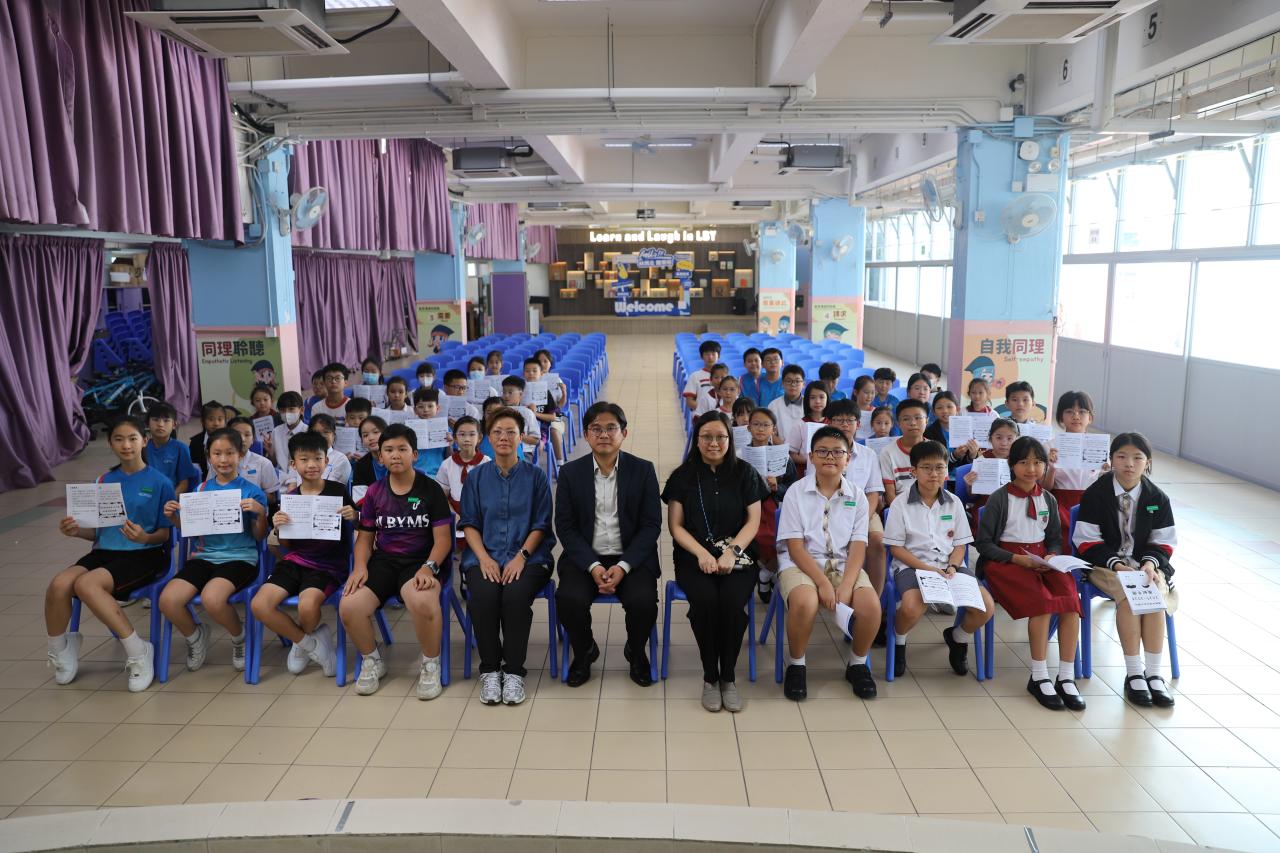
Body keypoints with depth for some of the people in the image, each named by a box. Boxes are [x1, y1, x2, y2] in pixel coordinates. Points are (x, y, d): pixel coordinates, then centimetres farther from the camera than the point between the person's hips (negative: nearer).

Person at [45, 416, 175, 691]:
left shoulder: (160, 482, -3)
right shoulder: (104, 481, 12)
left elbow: (167, 533, -1)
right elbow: (98, 530, 15)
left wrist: (145, 538, -22)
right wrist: (77, 531, -6)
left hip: (145, 555, -5)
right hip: (105, 551, 5)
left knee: (86, 584, -31)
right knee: (58, 584, -25)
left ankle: (138, 651, -18)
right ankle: (60, 652, 1)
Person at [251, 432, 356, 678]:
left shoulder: (338, 491, -1)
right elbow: (288, 545, 14)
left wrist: (353, 517, -15)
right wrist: (279, 529, -7)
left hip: (329, 564, -4)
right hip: (296, 560, 4)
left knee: (307, 606, -31)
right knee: (259, 605, -17)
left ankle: (302, 642, 6)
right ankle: (312, 643, 3)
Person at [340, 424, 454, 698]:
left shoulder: (430, 489, 0)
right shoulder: (375, 492, 10)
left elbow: (442, 538, -3)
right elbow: (365, 537, 15)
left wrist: (429, 567, -20)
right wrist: (360, 567, -4)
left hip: (421, 560, -4)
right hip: (384, 560, 4)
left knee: (422, 601, -38)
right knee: (349, 606, -24)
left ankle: (430, 664, -9)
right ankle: (372, 662, 7)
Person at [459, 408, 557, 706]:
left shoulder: (535, 476, 7)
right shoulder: (476, 477, 12)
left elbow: (541, 524, 3)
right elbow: (470, 524, 8)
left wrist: (521, 556, -12)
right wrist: (484, 558, -9)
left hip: (528, 556, -1)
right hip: (484, 556, 1)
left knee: (516, 595, -32)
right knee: (483, 596, -30)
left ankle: (514, 671, -15)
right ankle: (489, 670, -12)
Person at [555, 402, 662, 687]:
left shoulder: (643, 470, 0)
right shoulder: (570, 472, 2)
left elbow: (652, 525, -2)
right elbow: (565, 526, 0)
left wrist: (623, 566, -16)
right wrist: (593, 566, -14)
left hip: (631, 557, 0)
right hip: (585, 557, 1)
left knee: (644, 601, -27)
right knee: (569, 598, -27)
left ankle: (636, 652, 8)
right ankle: (584, 652, 6)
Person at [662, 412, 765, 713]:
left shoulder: (744, 473, 7)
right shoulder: (683, 476, 7)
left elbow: (753, 521, 3)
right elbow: (675, 525, 4)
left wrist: (732, 552, -14)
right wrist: (702, 553, -13)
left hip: (737, 556, 0)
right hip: (694, 557, 0)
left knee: (733, 601, -29)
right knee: (706, 600, -30)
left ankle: (728, 677, -9)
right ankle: (710, 676, -10)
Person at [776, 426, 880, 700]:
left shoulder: (857, 496, 4)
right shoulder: (796, 492, -3)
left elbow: (858, 548, -2)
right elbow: (795, 546, -8)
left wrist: (845, 587, -18)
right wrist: (823, 582, -19)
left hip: (843, 564, 3)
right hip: (801, 564, -2)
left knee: (871, 605, -27)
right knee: (805, 603, -35)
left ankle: (858, 664, 4)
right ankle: (796, 665, -6)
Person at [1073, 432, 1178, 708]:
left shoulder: (1157, 498, 3)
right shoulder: (1095, 494, -6)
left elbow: (1164, 542, 6)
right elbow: (1087, 541, -7)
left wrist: (1150, 563, -15)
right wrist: (1116, 564, -21)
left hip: (1145, 563, 3)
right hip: (1105, 562, -3)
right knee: (1127, 595, -31)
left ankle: (1153, 674, -22)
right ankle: (1134, 673, -22)